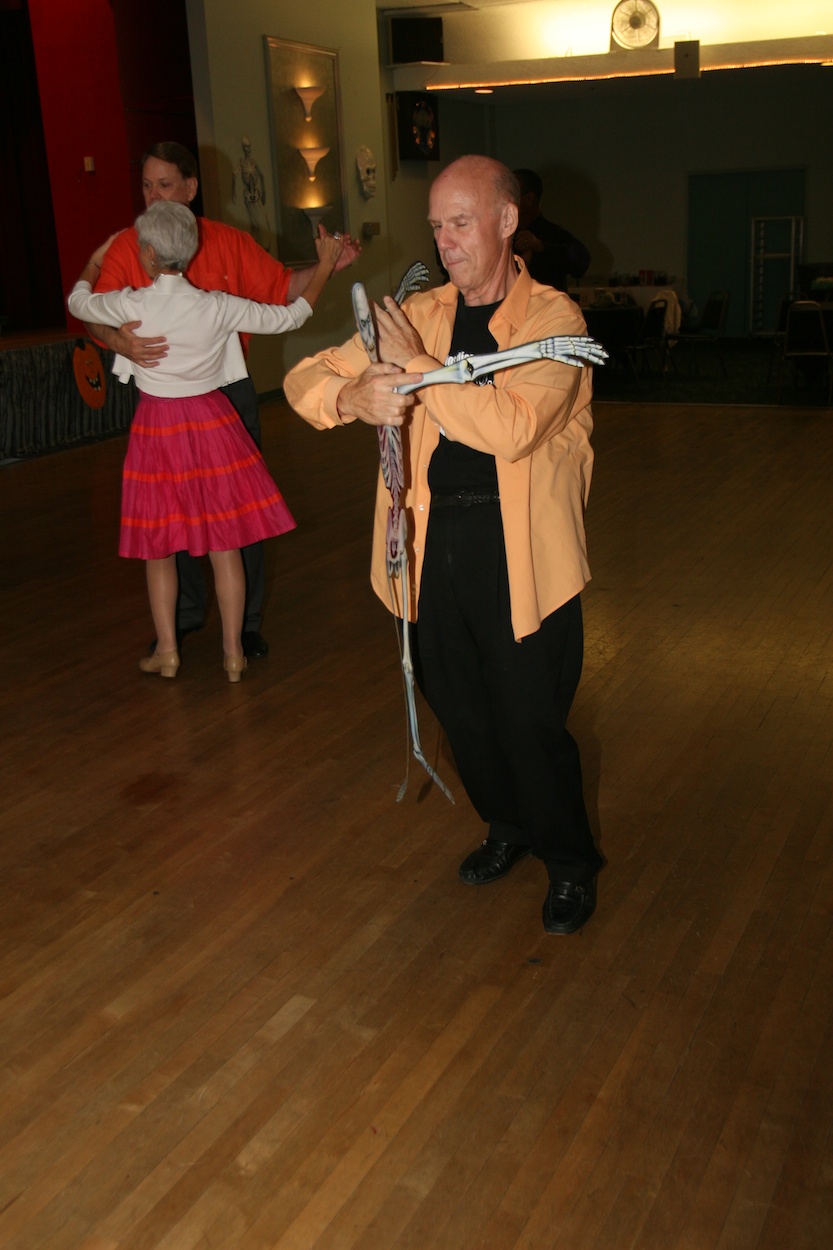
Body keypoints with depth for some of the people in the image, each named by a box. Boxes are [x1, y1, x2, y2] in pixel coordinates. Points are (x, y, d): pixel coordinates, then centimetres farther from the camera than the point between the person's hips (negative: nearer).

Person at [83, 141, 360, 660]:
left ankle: (246, 618, 21)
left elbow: (283, 287, 2)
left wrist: (327, 266, -14)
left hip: (228, 389, 0)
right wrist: (121, 342, -32)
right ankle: (184, 612, 31)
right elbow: (96, 317, -10)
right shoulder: (127, 248, -3)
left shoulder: (230, 242, -1)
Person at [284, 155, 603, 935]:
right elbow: (305, 378, 6)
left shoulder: (552, 319, -8)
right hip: (435, 540, 5)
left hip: (519, 549, -5)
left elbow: (510, 426, -25)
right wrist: (354, 395, -18)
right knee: (459, 706, 16)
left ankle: (569, 862, 27)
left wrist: (414, 362, -18)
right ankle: (507, 826, 42)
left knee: (532, 717, 2)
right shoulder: (418, 315, 8)